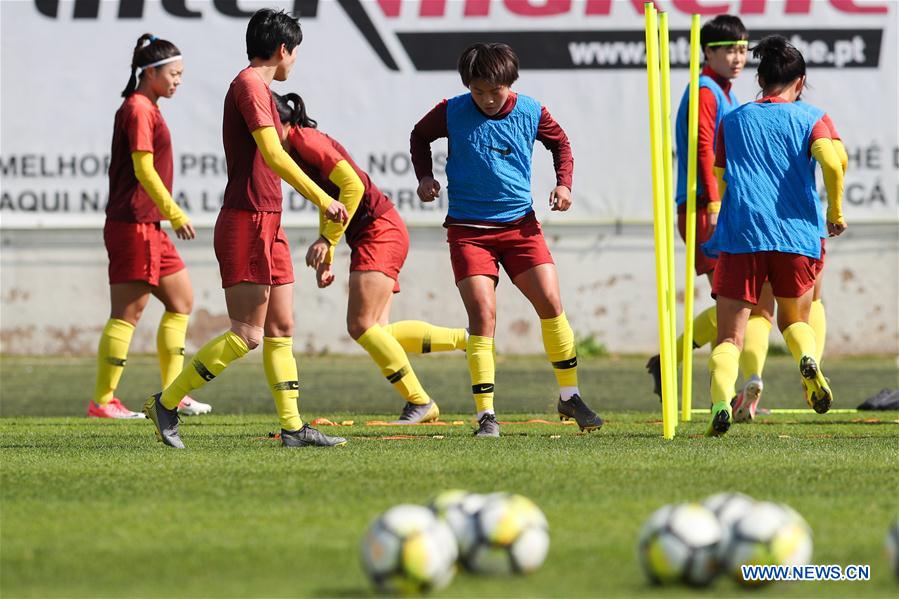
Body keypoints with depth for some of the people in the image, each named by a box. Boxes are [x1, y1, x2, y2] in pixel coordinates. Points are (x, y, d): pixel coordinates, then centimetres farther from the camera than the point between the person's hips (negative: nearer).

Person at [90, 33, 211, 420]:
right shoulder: (138, 110, -12)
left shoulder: (146, 109, 18)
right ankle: (102, 400, -5)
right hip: (134, 225, -10)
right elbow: (144, 170, -18)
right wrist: (175, 213, -18)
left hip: (148, 227, 10)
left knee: (181, 302, 12)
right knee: (128, 311, -8)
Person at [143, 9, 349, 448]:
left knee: (281, 329, 7)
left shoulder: (258, 87, 18)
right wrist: (322, 199, -19)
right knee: (247, 335, -10)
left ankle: (292, 427, 7)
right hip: (246, 225, -10)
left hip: (267, 227, 10)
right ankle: (166, 403, -4)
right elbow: (273, 156, -21)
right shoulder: (249, 86, -13)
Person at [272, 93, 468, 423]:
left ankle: (420, 402, -10)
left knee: (361, 325, -16)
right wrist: (326, 257, 19)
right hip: (378, 235, 10)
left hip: (379, 229, -10)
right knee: (373, 331, 0)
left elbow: (352, 185, -21)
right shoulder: (294, 150, 17)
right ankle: (465, 338, 11)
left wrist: (327, 240, -19)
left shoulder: (304, 140, -13)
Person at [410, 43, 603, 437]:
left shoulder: (531, 113, -3)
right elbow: (420, 136, 13)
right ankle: (486, 415, -6)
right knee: (482, 314, -12)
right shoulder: (452, 113, -7)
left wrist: (564, 182, 3)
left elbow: (559, 141, 17)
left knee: (551, 303, -6)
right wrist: (425, 176, -2)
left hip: (519, 224, 2)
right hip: (468, 228, -2)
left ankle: (569, 397, 12)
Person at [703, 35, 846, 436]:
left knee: (729, 336, 0)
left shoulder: (732, 121, 15)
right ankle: (808, 361, -10)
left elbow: (719, 184, 17)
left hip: (740, 237, 0)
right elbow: (832, 162, -10)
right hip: (797, 235, 0)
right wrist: (836, 214, 2)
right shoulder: (811, 119, 8)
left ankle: (721, 401, -27)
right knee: (794, 320, 22)